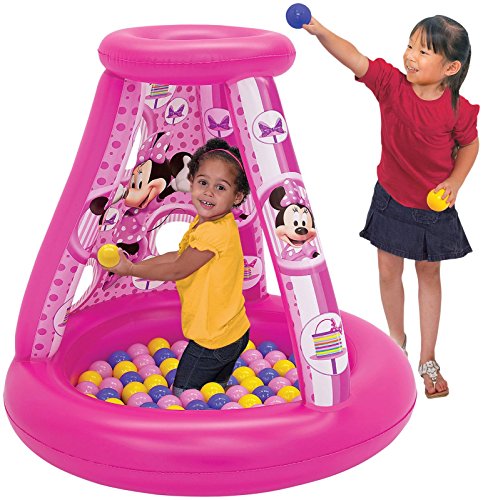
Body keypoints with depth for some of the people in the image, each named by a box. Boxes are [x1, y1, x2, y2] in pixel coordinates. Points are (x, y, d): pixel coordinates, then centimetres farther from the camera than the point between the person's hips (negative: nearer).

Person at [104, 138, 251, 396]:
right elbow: (181, 255, 14)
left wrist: (131, 270, -8)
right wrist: (136, 263, 9)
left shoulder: (213, 231, -29)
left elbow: (177, 270, -19)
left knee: (181, 396, 6)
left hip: (213, 341, -10)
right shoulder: (204, 221, 3)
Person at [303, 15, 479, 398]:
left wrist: (455, 182, -17)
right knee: (389, 272, 12)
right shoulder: (391, 83, -17)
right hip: (391, 198, 2)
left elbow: (470, 145, -2)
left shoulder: (458, 110, -20)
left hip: (433, 206, -1)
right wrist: (318, 30, -45)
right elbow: (354, 59, -30)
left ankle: (428, 359, 29)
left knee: (429, 274, 15)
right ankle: (397, 344, 38)